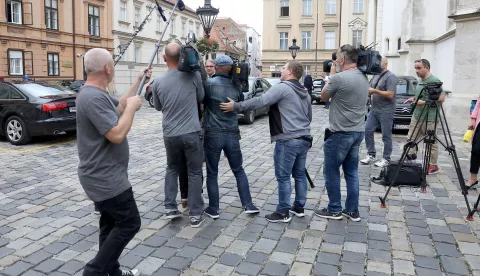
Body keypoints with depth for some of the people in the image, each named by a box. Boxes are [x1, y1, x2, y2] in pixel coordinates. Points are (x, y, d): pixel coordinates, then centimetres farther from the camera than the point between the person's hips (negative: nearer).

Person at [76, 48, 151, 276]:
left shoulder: (97, 94, 9)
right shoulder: (93, 97, -25)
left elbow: (119, 106, 24)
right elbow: (117, 134, -31)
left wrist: (138, 82, 20)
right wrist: (133, 107, -17)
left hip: (103, 176, 11)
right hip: (106, 178, -11)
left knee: (112, 224, 18)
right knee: (129, 223, -1)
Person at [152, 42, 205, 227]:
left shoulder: (158, 82, -2)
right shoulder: (193, 75, -8)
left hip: (170, 134, 2)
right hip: (192, 133, -2)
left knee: (172, 169, 22)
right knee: (194, 173, 9)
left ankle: (170, 208, 20)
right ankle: (195, 214, 12)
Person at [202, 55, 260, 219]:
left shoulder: (209, 83, -7)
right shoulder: (236, 86, 5)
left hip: (213, 134, -3)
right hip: (232, 134, 3)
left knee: (212, 173, 7)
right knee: (239, 171, 16)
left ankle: (213, 209, 13)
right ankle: (248, 205, 16)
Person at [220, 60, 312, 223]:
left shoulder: (282, 88, -10)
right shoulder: (305, 93, 18)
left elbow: (260, 101, -20)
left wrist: (236, 106, -16)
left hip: (288, 140, -9)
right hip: (304, 139, 9)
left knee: (283, 177, 0)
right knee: (299, 174, 16)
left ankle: (283, 212, 7)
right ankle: (299, 207, 26)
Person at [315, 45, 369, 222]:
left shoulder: (338, 78, -18)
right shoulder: (364, 78, 8)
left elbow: (324, 97, -1)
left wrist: (331, 75, 7)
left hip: (340, 133, -8)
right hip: (358, 132, 8)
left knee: (331, 171, 6)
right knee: (352, 172, 14)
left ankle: (334, 210, 15)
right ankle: (352, 211, 22)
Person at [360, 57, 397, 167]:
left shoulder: (390, 77, -12)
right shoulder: (376, 76, 13)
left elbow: (390, 94, -19)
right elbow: (370, 89, 19)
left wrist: (375, 91, -18)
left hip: (386, 112, -8)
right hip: (374, 110, 8)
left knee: (386, 136, 1)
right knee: (367, 131, 6)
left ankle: (386, 159, 11)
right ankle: (371, 155, 16)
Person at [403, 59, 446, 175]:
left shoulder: (434, 81, -11)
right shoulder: (420, 81, 15)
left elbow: (441, 98, -15)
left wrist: (424, 102, -19)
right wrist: (413, 98, 11)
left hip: (429, 118, -8)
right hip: (416, 116, 8)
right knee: (411, 139, 3)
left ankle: (433, 166, 10)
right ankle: (409, 157, 10)